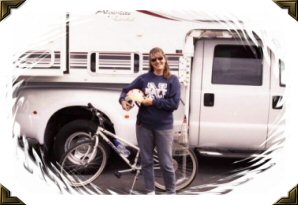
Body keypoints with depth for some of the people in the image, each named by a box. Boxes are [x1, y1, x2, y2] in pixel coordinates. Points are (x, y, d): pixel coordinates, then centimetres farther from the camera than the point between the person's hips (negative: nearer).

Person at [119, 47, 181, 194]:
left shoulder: (172, 80, -2)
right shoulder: (143, 78, 3)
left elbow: (174, 103, -11)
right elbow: (126, 90, 6)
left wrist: (153, 102, -16)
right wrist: (123, 101, -15)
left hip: (163, 127, -2)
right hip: (144, 126, 2)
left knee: (166, 163, 4)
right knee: (146, 161, 12)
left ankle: (171, 192, 23)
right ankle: (150, 191, 27)